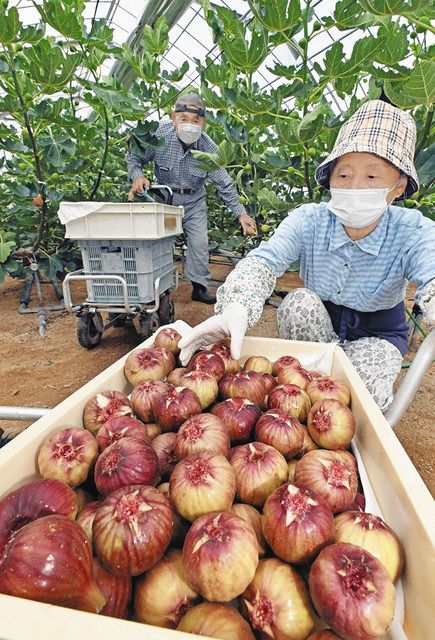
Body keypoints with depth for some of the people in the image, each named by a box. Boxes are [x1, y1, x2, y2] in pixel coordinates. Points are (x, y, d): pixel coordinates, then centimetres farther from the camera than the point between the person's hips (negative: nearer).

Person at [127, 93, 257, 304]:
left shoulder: (208, 148, -18)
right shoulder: (159, 134, -21)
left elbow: (224, 184, -11)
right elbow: (134, 157, -7)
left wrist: (241, 213, -16)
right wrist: (137, 177, -29)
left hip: (193, 200, 1)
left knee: (199, 242, -2)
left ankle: (199, 287, 14)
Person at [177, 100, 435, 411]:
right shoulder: (308, 220, -19)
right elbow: (265, 259, -35)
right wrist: (236, 309, -57)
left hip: (377, 332, -1)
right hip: (318, 322, 2)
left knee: (365, 390, -30)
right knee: (299, 302, -31)